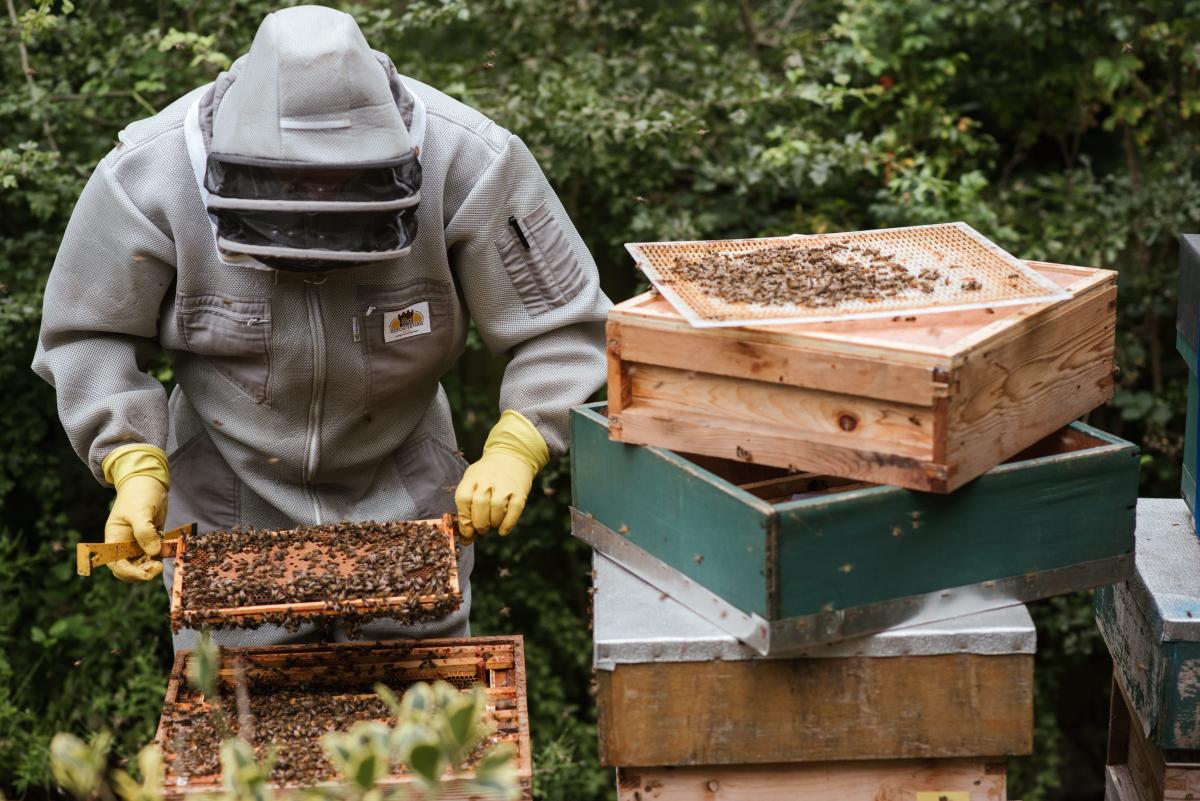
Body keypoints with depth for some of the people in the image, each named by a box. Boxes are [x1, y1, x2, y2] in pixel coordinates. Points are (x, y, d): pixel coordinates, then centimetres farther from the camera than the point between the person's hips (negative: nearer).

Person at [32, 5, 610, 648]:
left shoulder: (468, 165, -24)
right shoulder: (149, 176, -23)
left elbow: (562, 327, -16)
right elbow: (90, 333, -8)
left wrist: (515, 450, -31)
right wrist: (134, 468, -21)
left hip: (404, 495, 0)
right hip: (226, 502, 0)